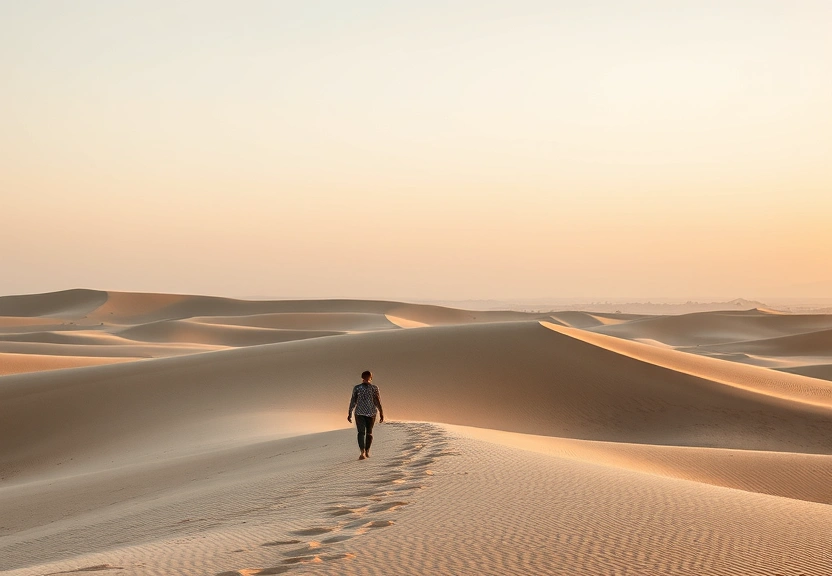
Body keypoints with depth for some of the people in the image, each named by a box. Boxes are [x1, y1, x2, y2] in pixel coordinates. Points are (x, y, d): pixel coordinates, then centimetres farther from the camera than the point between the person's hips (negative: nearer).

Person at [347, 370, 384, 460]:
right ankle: (367, 451, 25)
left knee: (361, 432, -5)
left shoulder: (357, 388, -1)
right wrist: (381, 413, 0)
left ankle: (362, 452, -23)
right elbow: (378, 401, -4)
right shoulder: (374, 388, -2)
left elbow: (353, 401, -1)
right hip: (371, 412, 1)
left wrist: (349, 413, 5)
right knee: (369, 432, 18)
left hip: (360, 412, -1)